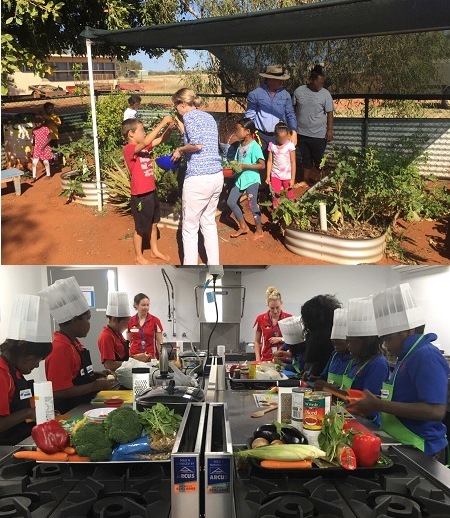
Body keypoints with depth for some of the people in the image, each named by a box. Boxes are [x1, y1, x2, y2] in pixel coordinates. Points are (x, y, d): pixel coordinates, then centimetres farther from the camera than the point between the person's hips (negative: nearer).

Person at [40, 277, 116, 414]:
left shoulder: (73, 342, 9)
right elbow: (59, 392, -23)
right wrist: (95, 385, -19)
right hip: (68, 412, -9)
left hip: (81, 406, 9)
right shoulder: (60, 349, -20)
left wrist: (94, 375, 7)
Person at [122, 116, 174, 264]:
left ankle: (154, 250, 38)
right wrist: (162, 123, -32)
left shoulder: (144, 146, 6)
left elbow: (160, 139, 10)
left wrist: (169, 127, -9)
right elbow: (146, 142, -35)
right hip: (140, 195, -8)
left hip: (151, 191, 8)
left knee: (153, 223, 21)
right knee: (140, 228, 7)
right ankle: (139, 257, 23)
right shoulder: (129, 149, -19)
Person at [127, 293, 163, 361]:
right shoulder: (130, 321, 4)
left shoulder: (155, 321, -1)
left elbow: (159, 343, 1)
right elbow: (128, 342, 12)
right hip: (134, 358, 1)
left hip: (151, 358, -1)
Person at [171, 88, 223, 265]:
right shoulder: (209, 117, 18)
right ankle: (214, 264, 28)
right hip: (217, 176, 9)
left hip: (198, 179, -8)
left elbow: (197, 145, -20)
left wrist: (180, 150, -3)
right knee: (209, 222, 21)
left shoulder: (189, 116, -6)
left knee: (189, 228, 5)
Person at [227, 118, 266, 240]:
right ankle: (243, 226, 21)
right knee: (231, 201, 8)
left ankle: (259, 231, 16)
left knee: (252, 204, -1)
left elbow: (262, 165, -18)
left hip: (251, 179, -8)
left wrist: (244, 166, -21)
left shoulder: (254, 146, -14)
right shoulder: (240, 145, 10)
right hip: (240, 178, 8)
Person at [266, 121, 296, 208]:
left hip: (287, 176, -2)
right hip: (275, 175, 2)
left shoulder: (290, 145, -11)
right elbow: (269, 161, 2)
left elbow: (293, 163, -8)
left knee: (290, 196, 10)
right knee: (275, 196, 5)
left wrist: (293, 179, -8)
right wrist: (268, 176, 1)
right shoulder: (272, 145, -5)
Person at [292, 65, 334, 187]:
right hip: (301, 133, 2)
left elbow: (329, 113, -3)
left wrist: (330, 129, -8)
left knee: (318, 159, 5)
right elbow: (293, 108, 8)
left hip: (319, 134, -2)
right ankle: (305, 180, 27)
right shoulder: (299, 91, -1)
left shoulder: (325, 93, -5)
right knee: (306, 158, 14)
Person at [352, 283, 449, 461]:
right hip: (402, 447, 9)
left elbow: (436, 411, -28)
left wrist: (379, 405, -26)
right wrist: (373, 404, 1)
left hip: (420, 453, -9)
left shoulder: (426, 356, -19)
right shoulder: (407, 356, 10)